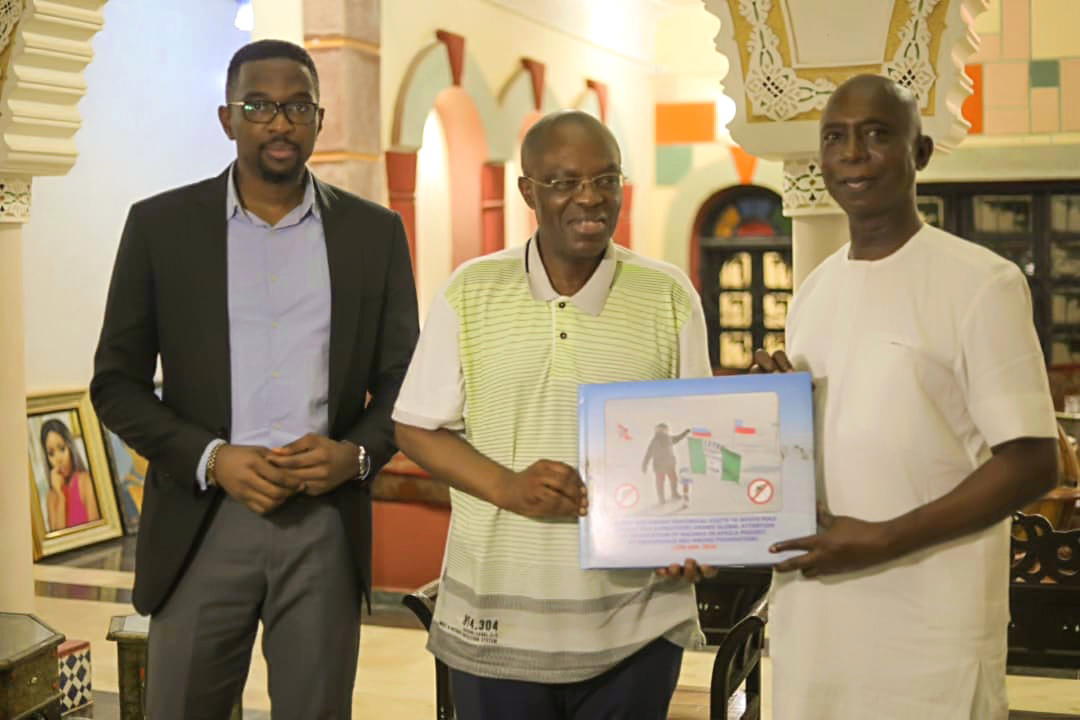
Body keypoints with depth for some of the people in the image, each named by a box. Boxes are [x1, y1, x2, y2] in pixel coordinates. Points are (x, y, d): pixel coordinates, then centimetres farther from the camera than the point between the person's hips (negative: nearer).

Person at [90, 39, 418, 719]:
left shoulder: (375, 231, 5)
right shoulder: (160, 224, 2)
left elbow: (404, 380, 8)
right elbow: (117, 383, 3)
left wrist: (357, 453, -11)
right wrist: (212, 460, -12)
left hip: (327, 523, 1)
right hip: (203, 522, 0)